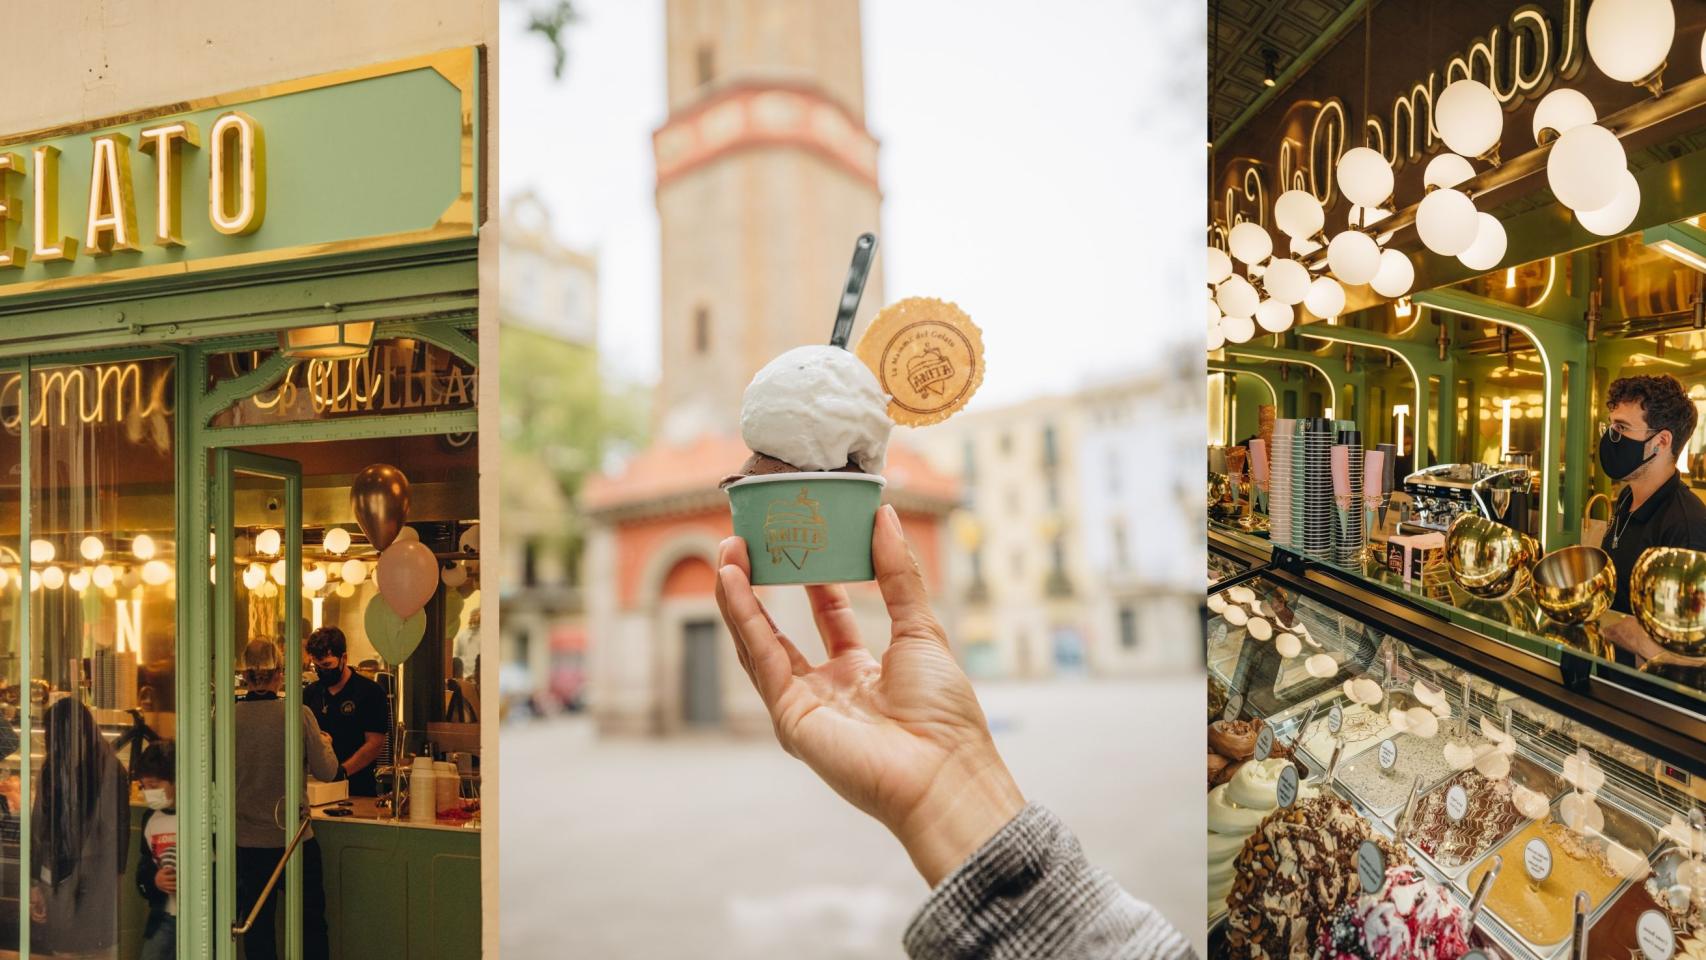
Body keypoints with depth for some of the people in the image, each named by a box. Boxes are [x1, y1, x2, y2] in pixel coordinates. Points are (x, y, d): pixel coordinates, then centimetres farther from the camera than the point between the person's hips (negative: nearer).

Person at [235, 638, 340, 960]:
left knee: (257, 926, 14)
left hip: (247, 840, 2)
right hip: (293, 837, -2)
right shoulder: (299, 715, -14)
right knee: (311, 924, 14)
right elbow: (326, 771, -6)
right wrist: (325, 743, 13)